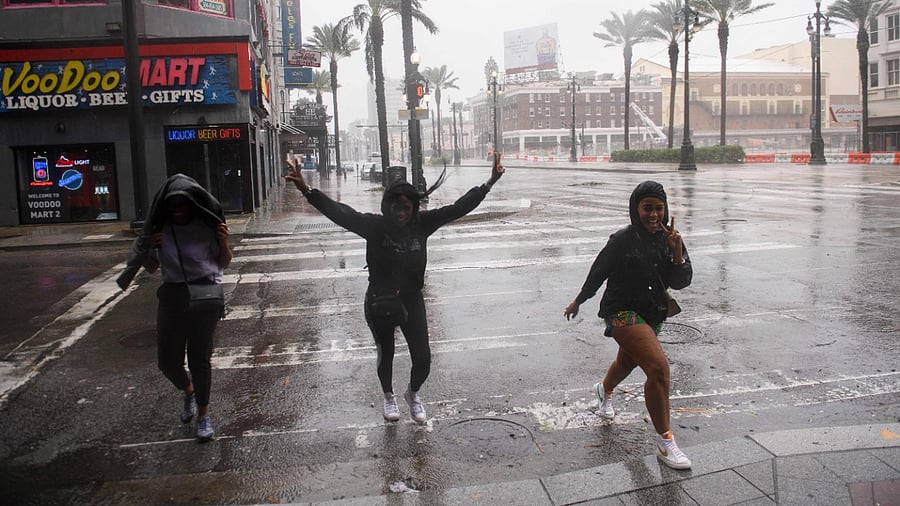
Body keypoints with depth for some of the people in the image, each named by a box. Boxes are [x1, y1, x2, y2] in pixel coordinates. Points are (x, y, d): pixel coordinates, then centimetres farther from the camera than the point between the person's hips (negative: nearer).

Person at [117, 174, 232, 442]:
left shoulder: (207, 226, -7)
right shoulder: (160, 229, -1)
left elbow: (223, 264, 4)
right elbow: (152, 267, 10)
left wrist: (224, 242, -15)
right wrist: (150, 249, -11)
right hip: (172, 298, 3)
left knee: (199, 359, 2)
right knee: (167, 361, 5)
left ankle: (203, 414, 22)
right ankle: (188, 391, 39)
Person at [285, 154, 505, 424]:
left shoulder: (422, 223, -11)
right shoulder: (374, 225, -17)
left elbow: (458, 208, -12)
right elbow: (340, 213, -27)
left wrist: (488, 184, -16)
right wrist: (307, 191, -38)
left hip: (412, 301, 2)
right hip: (379, 303, -1)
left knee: (423, 359, 4)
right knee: (385, 354, 20)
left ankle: (413, 393, 39)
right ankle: (389, 397, 49)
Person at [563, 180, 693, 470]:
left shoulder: (667, 238, -4)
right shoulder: (622, 241, -19)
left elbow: (680, 282, -8)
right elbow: (598, 273, -5)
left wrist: (677, 251, -25)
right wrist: (578, 302, 7)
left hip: (651, 315, 7)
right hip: (623, 312, -7)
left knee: (627, 363, 31)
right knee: (659, 367, -24)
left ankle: (604, 389, 66)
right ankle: (665, 442, -13)